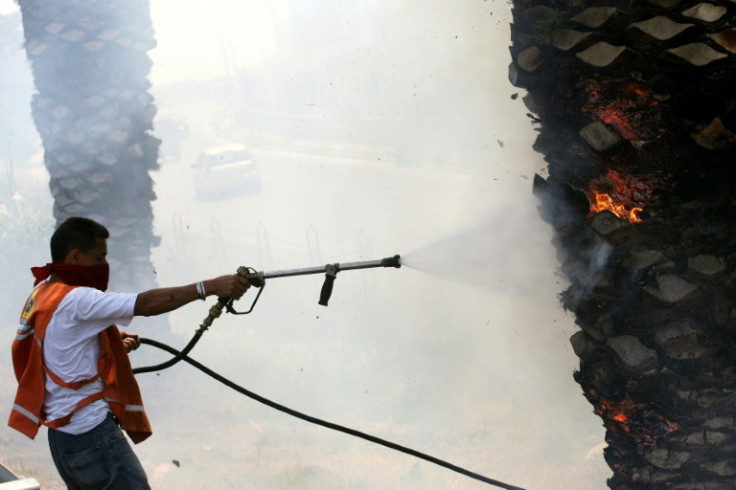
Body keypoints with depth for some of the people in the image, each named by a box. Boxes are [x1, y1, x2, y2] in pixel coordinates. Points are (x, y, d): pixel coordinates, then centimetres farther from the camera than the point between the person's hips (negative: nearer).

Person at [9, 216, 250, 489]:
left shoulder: (41, 295, 12)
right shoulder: (76, 300, -18)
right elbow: (146, 305, -28)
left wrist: (112, 344, 15)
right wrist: (209, 287, -30)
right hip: (92, 434, -10)